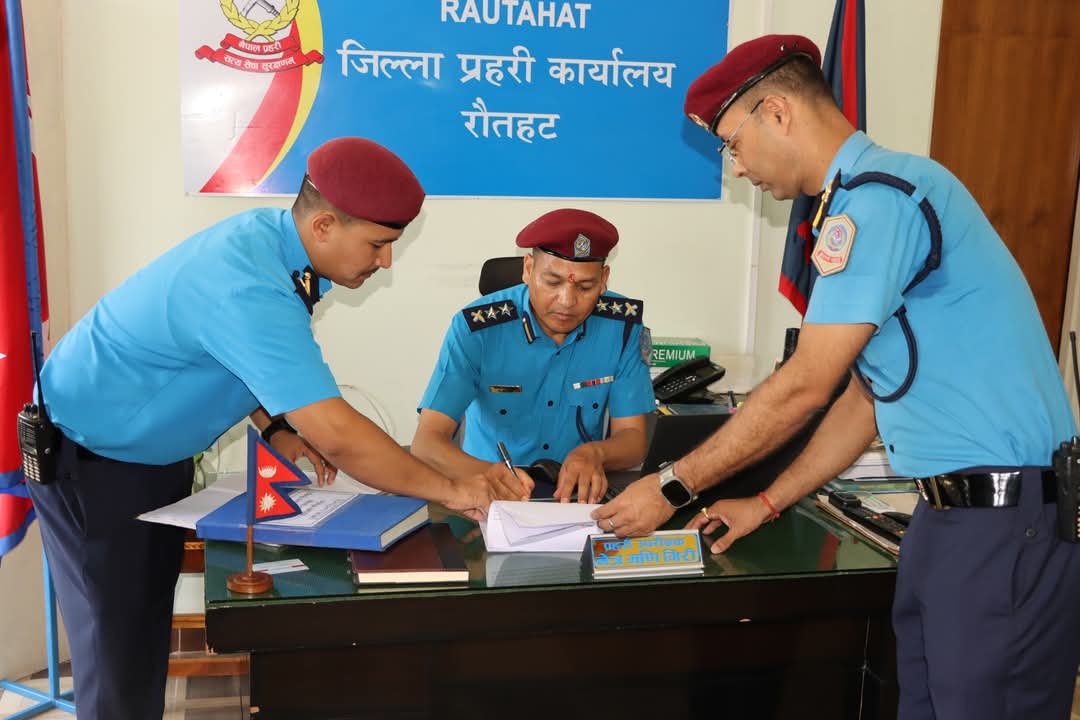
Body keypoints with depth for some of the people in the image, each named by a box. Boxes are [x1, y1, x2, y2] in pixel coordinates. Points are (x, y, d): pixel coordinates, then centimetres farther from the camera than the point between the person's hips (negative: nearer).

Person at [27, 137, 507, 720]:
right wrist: (449, 490, -28)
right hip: (88, 458, -8)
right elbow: (338, 436, -38)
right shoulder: (248, 288, -36)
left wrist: (276, 428, -5)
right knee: (119, 645, -1)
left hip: (156, 450, 8)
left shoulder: (271, 233, -8)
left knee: (153, 621, 13)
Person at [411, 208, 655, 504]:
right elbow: (426, 442, -19)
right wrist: (488, 473, -39)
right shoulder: (476, 327, -14)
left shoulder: (623, 325, -7)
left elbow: (633, 439, -4)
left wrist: (595, 452, -27)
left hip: (579, 492, 1)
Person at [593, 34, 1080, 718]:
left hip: (1008, 520, -9)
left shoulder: (880, 193, -16)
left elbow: (804, 386, -17)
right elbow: (866, 394, 19)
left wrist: (673, 487, -7)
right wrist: (768, 504, 19)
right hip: (953, 510, 9)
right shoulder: (862, 200, 16)